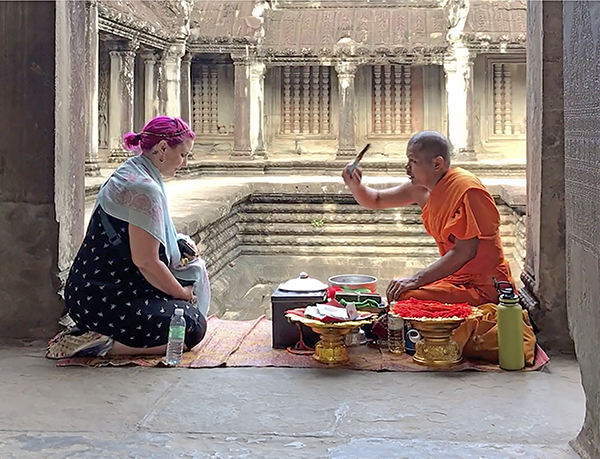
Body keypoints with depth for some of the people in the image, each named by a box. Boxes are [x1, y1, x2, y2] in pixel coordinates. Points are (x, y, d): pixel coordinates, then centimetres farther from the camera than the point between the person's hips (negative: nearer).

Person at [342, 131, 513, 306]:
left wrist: (416, 280, -24)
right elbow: (376, 201, 18)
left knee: (404, 299, -22)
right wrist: (355, 185, -4)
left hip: (484, 286, -8)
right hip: (456, 278, 8)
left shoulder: (466, 189, -20)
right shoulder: (422, 188, 6)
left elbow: (464, 252, -23)